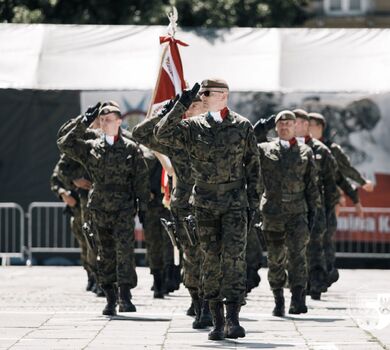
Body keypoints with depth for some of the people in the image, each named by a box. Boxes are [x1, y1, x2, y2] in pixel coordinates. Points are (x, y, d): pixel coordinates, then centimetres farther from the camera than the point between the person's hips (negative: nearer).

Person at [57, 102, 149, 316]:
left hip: (124, 207, -3)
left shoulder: (131, 148, 4)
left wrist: (142, 206, -1)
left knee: (124, 249, -15)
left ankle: (125, 296, -18)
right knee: (105, 254, 4)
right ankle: (110, 300, 9)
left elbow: (141, 178, 4)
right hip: (100, 208, 3)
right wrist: (82, 124, -4)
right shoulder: (91, 148, 9)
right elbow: (64, 145, 0)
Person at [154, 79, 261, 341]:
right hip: (205, 203, 2)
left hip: (235, 201, -2)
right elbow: (162, 134, -10)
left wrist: (253, 201, 4)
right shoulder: (193, 127, 4)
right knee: (211, 260, 3)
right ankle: (218, 323, 9)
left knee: (234, 257, -13)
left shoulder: (242, 126, 2)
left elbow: (253, 166, 7)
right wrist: (181, 107, -16)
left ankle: (233, 320, -17)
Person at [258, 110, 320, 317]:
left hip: (297, 212, -1)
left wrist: (313, 210, 7)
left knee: (297, 255, -14)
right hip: (272, 212, 1)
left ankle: (298, 300, -18)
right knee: (275, 259, 5)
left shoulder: (305, 152, 11)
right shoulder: (263, 150, 9)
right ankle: (278, 301, 16)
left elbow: (312, 185, 13)